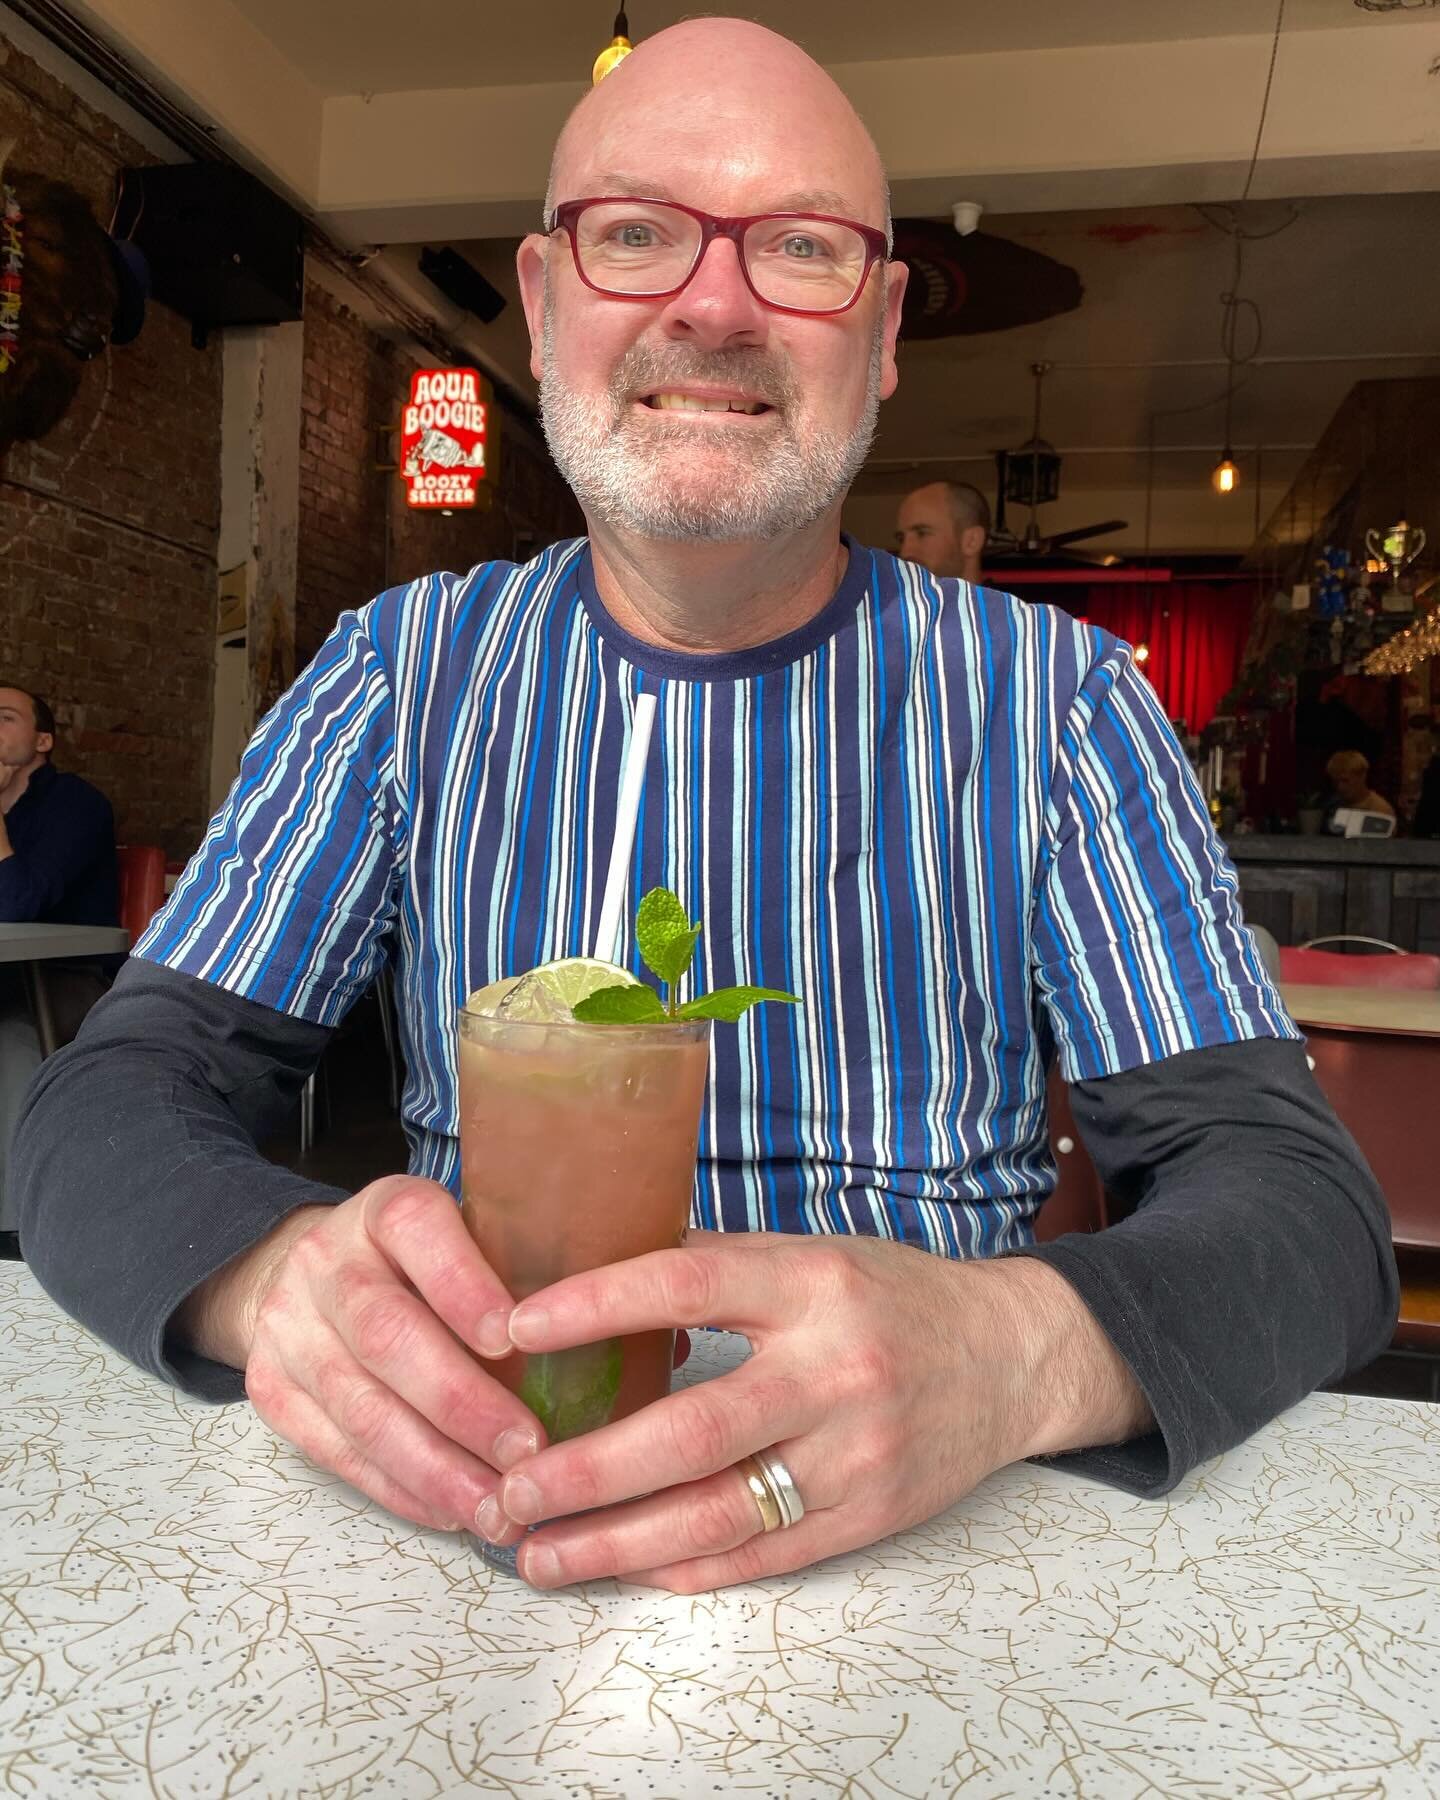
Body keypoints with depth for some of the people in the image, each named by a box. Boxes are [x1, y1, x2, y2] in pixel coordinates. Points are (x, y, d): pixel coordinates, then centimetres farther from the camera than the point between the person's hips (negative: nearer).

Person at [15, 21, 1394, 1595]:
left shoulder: (1057, 698, -1)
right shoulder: (404, 670, 4)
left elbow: (1300, 1189, -7)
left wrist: (1021, 1348, -30)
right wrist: (274, 1269, -24)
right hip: (466, 1532, 3)